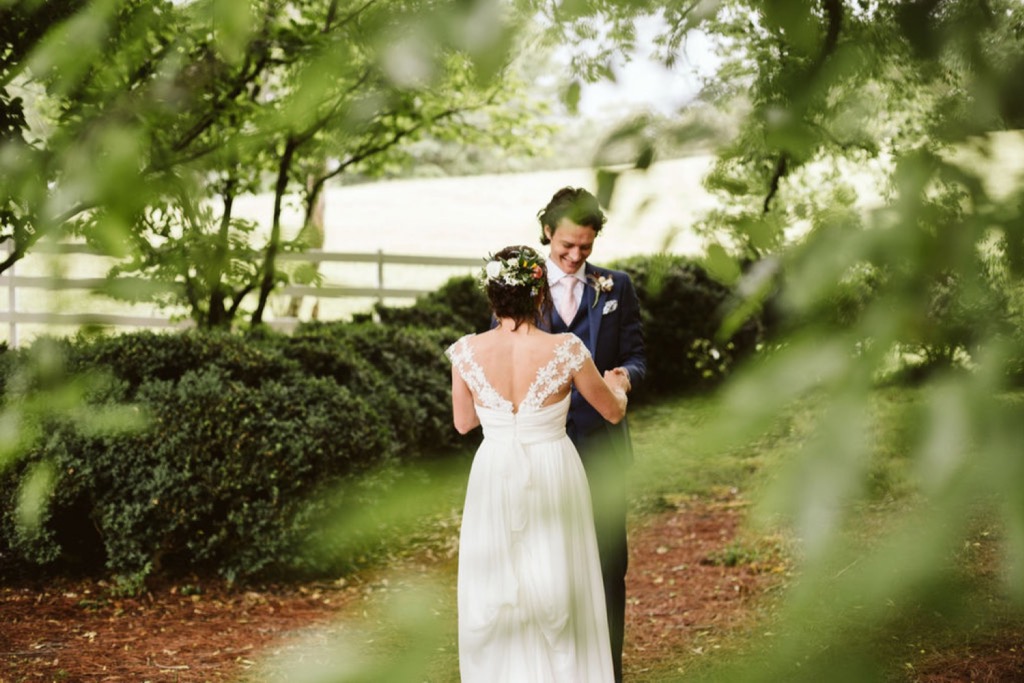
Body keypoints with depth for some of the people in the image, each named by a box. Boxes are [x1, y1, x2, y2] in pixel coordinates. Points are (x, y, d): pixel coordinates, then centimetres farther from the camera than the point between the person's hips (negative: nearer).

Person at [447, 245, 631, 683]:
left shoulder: (467, 352, -10)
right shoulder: (565, 351, -14)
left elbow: (463, 422, 6)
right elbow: (613, 412, 2)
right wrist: (617, 383, 24)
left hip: (495, 481, 1)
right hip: (553, 478, -1)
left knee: (494, 599, 14)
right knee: (557, 597, 13)